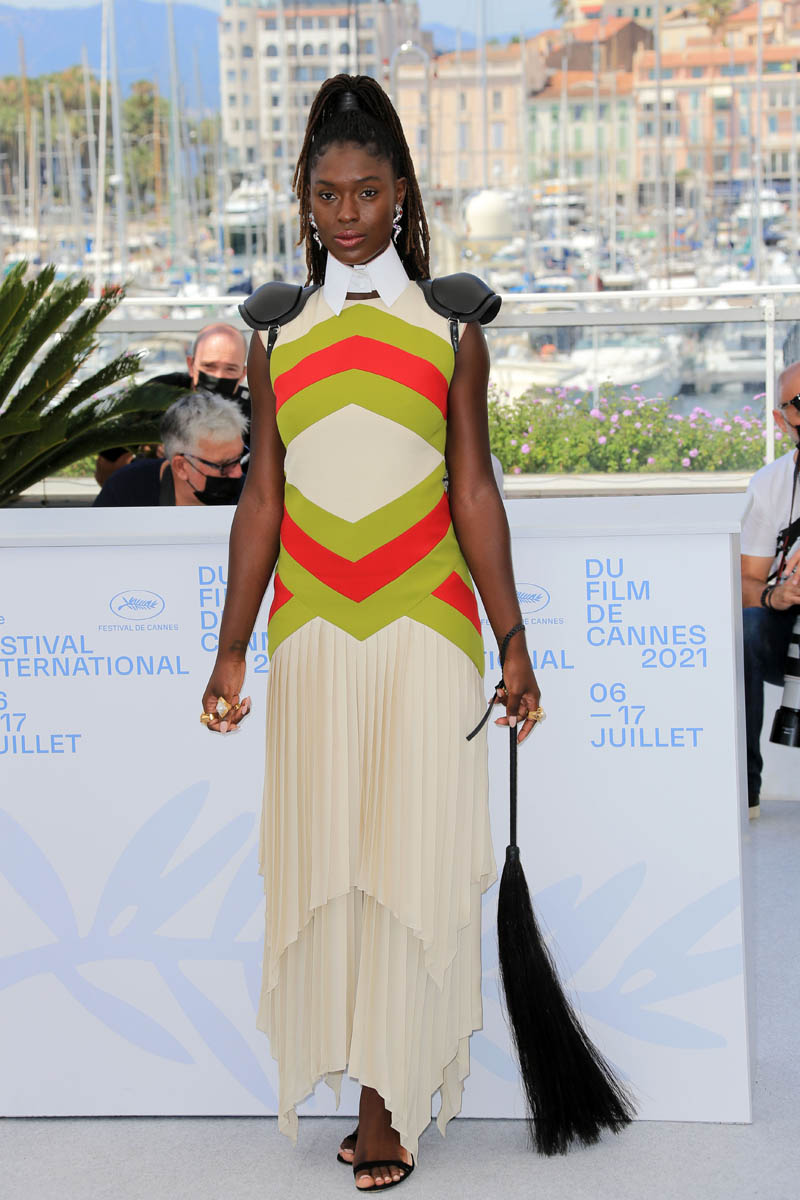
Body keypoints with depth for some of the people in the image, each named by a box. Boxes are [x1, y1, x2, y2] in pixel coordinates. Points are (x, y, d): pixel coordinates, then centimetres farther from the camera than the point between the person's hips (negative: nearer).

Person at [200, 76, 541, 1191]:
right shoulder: (279, 329, 8)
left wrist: (513, 642, 0)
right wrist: (231, 650, 7)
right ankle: (352, 1075, 17)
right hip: (312, 629, 2)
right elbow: (261, 495, 9)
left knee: (411, 859, -2)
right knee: (320, 856, 4)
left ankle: (390, 1102, 6)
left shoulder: (450, 324, 4)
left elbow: (474, 490, 3)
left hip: (424, 626, -2)